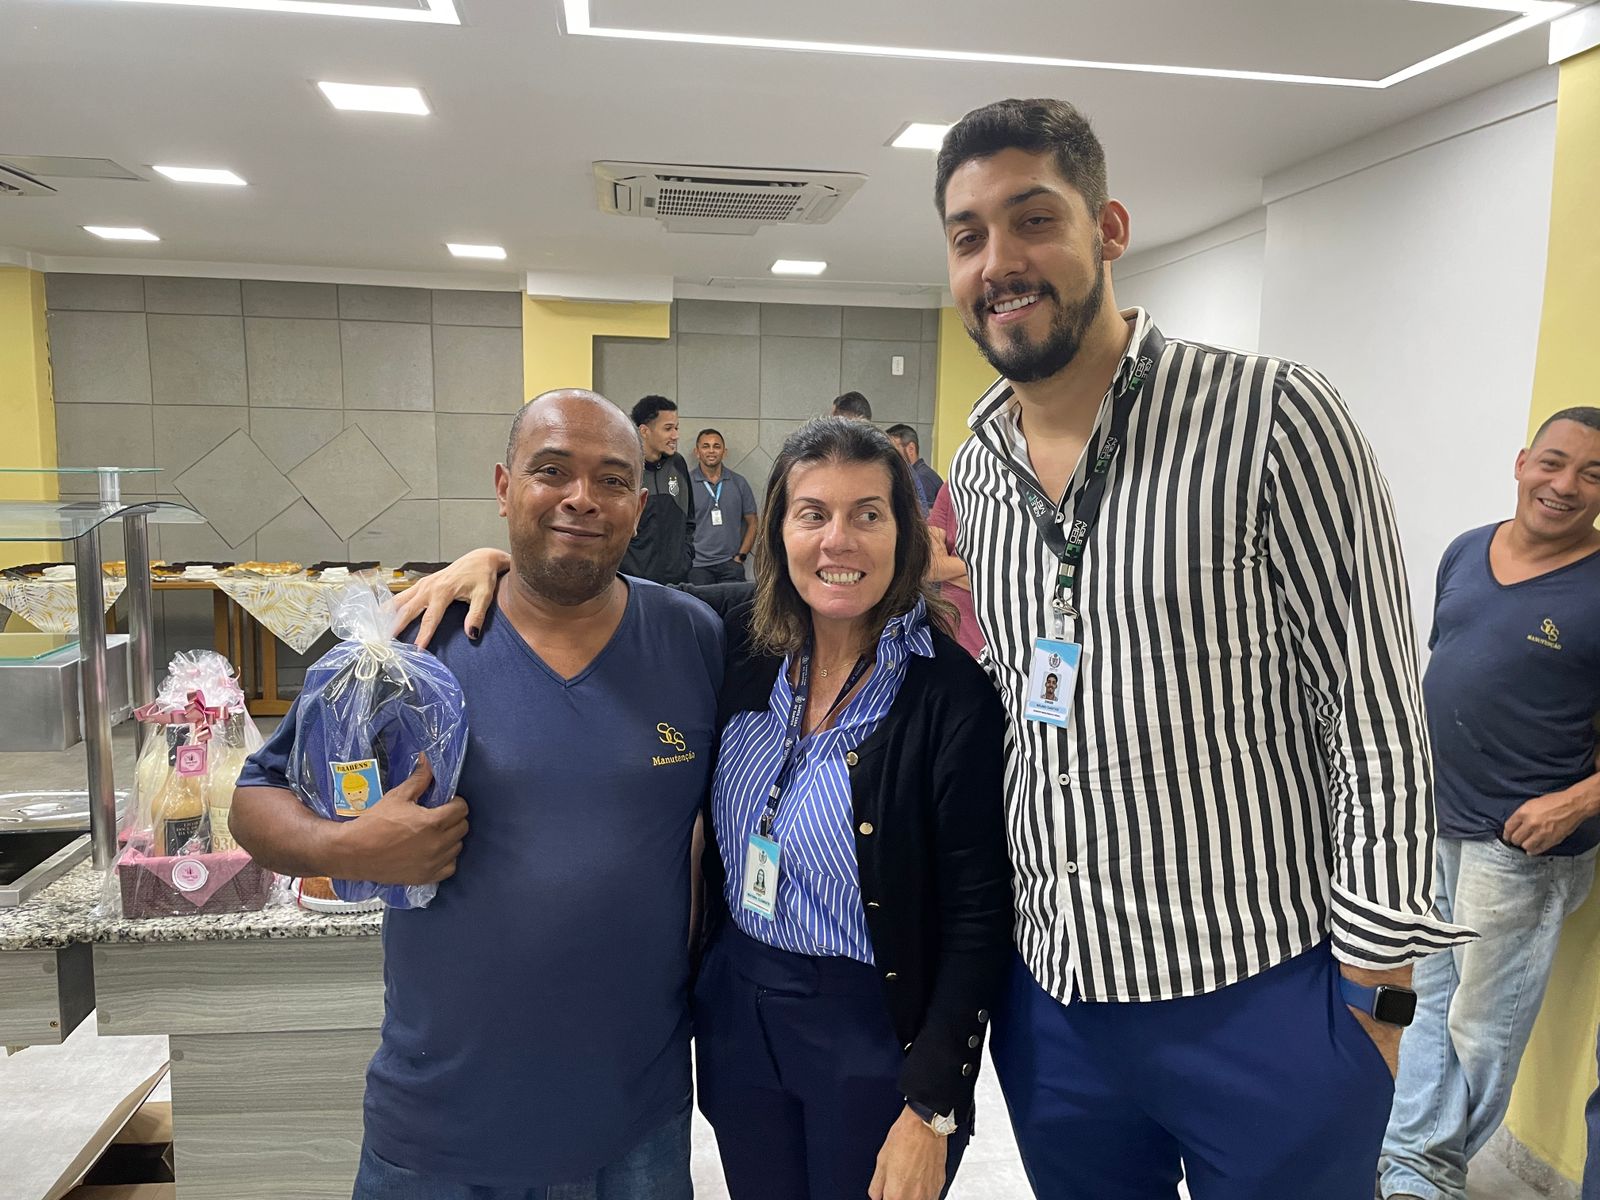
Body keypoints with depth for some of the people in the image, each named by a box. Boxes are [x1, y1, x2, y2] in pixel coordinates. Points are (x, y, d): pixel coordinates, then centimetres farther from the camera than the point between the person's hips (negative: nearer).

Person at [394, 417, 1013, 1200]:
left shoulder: (951, 695, -20)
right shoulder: (740, 633, -7)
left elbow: (978, 918, -16)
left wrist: (931, 1111, -14)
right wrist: (498, 562, -9)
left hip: (872, 1034, -4)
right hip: (735, 1010, 5)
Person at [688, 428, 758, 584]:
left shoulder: (739, 483, 8)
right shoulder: (686, 483, 1)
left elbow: (752, 523, 12)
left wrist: (741, 555, 3)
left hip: (731, 565, 2)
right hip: (697, 566, -2)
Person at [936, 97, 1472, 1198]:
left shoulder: (1273, 417, -13)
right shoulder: (975, 472, 4)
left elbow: (1378, 721, -11)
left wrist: (1371, 1000, -10)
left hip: (1269, 1004, -5)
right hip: (1054, 1002, 5)